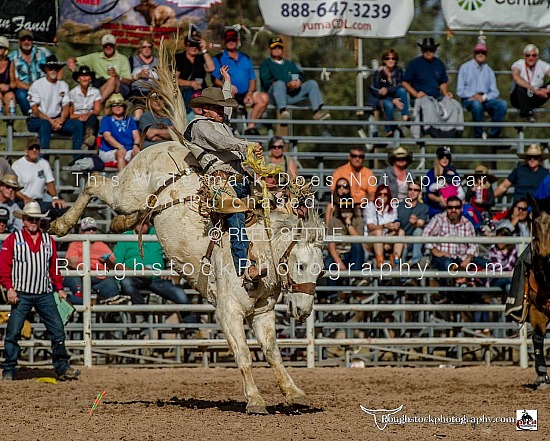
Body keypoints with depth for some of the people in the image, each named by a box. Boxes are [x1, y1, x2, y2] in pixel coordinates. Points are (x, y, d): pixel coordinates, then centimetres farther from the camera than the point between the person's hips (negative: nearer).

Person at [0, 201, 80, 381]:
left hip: (45, 294, 3)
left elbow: (54, 267, 17)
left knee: (58, 330, -1)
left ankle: (62, 368, 5)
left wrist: (60, 288, 11)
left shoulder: (48, 240, 12)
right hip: (21, 295, -3)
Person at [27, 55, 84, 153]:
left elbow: (66, 107, 6)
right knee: (45, 124, -39)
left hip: (57, 120, 4)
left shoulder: (63, 85, 11)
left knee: (78, 124, -19)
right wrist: (50, 121, -20)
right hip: (37, 120, -4)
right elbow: (35, 110, -8)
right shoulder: (37, 85, -3)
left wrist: (61, 120, -15)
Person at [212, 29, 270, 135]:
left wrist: (249, 93, -3)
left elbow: (252, 79, 16)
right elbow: (215, 79, -1)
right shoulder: (219, 58, 12)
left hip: (245, 94, 4)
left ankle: (251, 126, -20)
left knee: (264, 97, -22)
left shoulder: (245, 58, 24)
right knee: (228, 93, -40)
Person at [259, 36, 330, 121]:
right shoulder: (265, 64, 17)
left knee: (312, 83, -13)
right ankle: (282, 111, -58)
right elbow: (267, 80, -2)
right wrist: (287, 84, -15)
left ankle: (317, 111, -30)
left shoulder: (289, 64, 35)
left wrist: (299, 81, -8)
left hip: (293, 93, 5)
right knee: (280, 83, -37)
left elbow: (300, 75, 20)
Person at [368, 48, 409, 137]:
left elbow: (400, 86, -11)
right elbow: (375, 91, -17)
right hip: (377, 99, -4)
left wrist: (387, 90, -33)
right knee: (389, 105, -36)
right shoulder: (378, 73, -16)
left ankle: (405, 118, -33)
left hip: (392, 96, 4)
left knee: (402, 90, -26)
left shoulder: (398, 70, -5)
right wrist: (393, 100, -28)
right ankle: (389, 131, -24)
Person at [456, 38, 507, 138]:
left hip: (486, 99, 4)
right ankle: (478, 135, -28)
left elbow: (494, 92, 9)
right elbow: (460, 91, 1)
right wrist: (474, 96, -14)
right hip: (469, 99, -3)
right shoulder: (465, 68, 7)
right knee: (476, 104, -39)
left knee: (502, 104, -26)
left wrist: (484, 97, -12)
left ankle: (494, 134, -21)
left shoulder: (489, 71, 17)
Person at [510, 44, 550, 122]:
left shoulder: (542, 65, -4)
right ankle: (528, 113, -44)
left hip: (536, 99, 3)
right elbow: (516, 77, -34)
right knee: (520, 86, -34)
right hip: (519, 100, -3)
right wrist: (534, 90, -43)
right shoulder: (518, 64, -11)